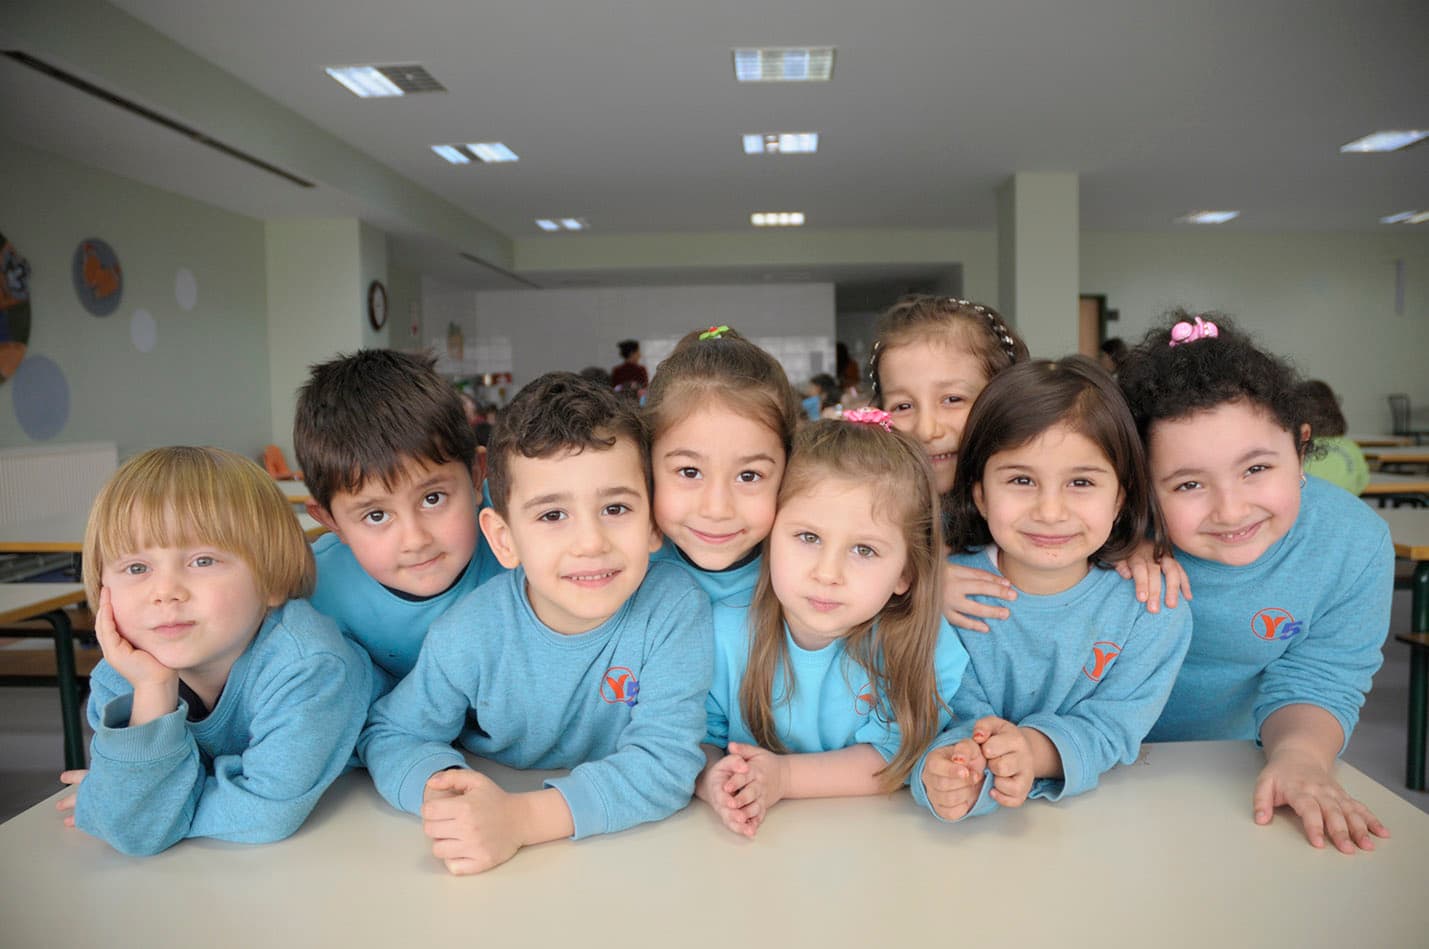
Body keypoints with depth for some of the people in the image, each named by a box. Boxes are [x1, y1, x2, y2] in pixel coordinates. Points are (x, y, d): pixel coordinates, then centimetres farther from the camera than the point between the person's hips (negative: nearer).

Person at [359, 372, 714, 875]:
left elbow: (666, 761, -23)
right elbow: (391, 734, 0)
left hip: (631, 852, -1)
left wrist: (523, 817, -33)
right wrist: (439, 787, -22)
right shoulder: (469, 634, -15)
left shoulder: (675, 608, -19)